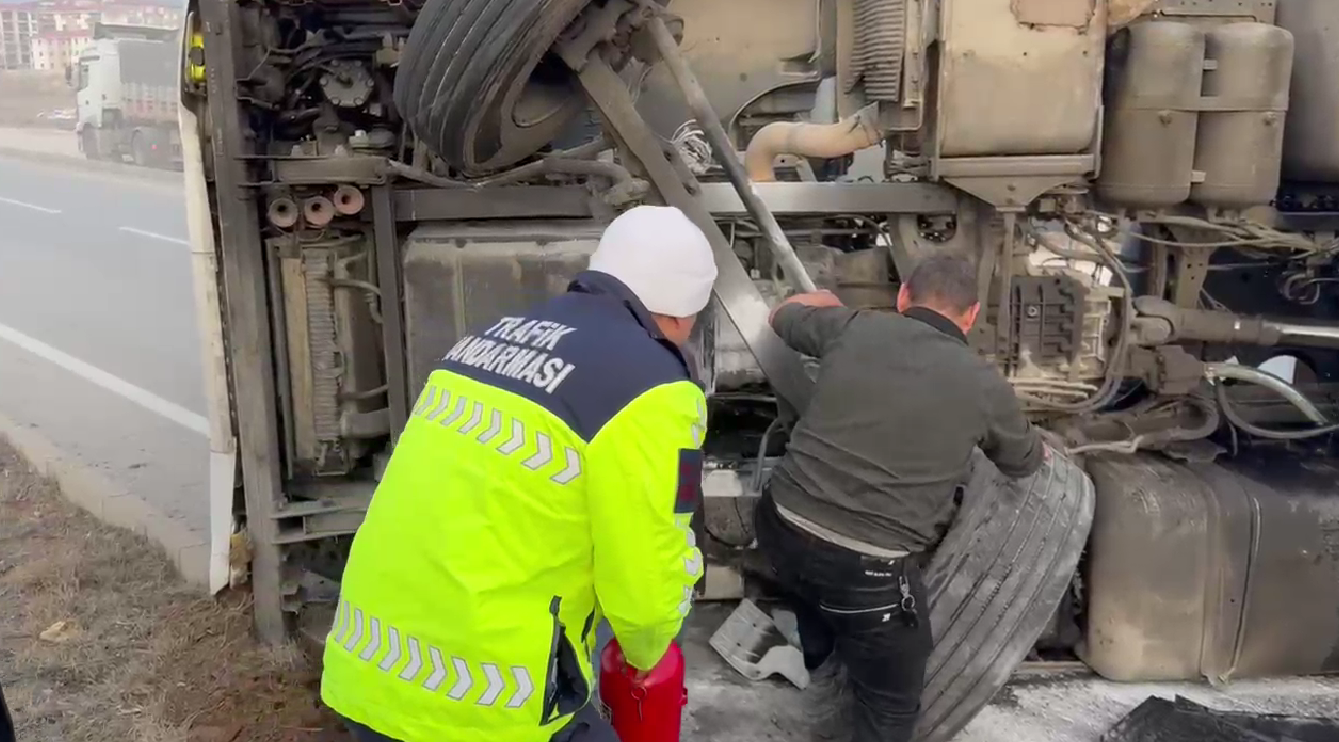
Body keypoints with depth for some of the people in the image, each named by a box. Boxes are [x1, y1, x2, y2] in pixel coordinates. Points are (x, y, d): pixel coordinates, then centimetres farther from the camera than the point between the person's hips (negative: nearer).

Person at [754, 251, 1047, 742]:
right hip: (867, 569, -4)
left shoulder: (851, 328, 4)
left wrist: (823, 300, 47)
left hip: (781, 529, 4)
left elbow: (783, 316, 26)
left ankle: (824, 660, 58)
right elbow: (1028, 463, 21)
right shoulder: (983, 383, 1)